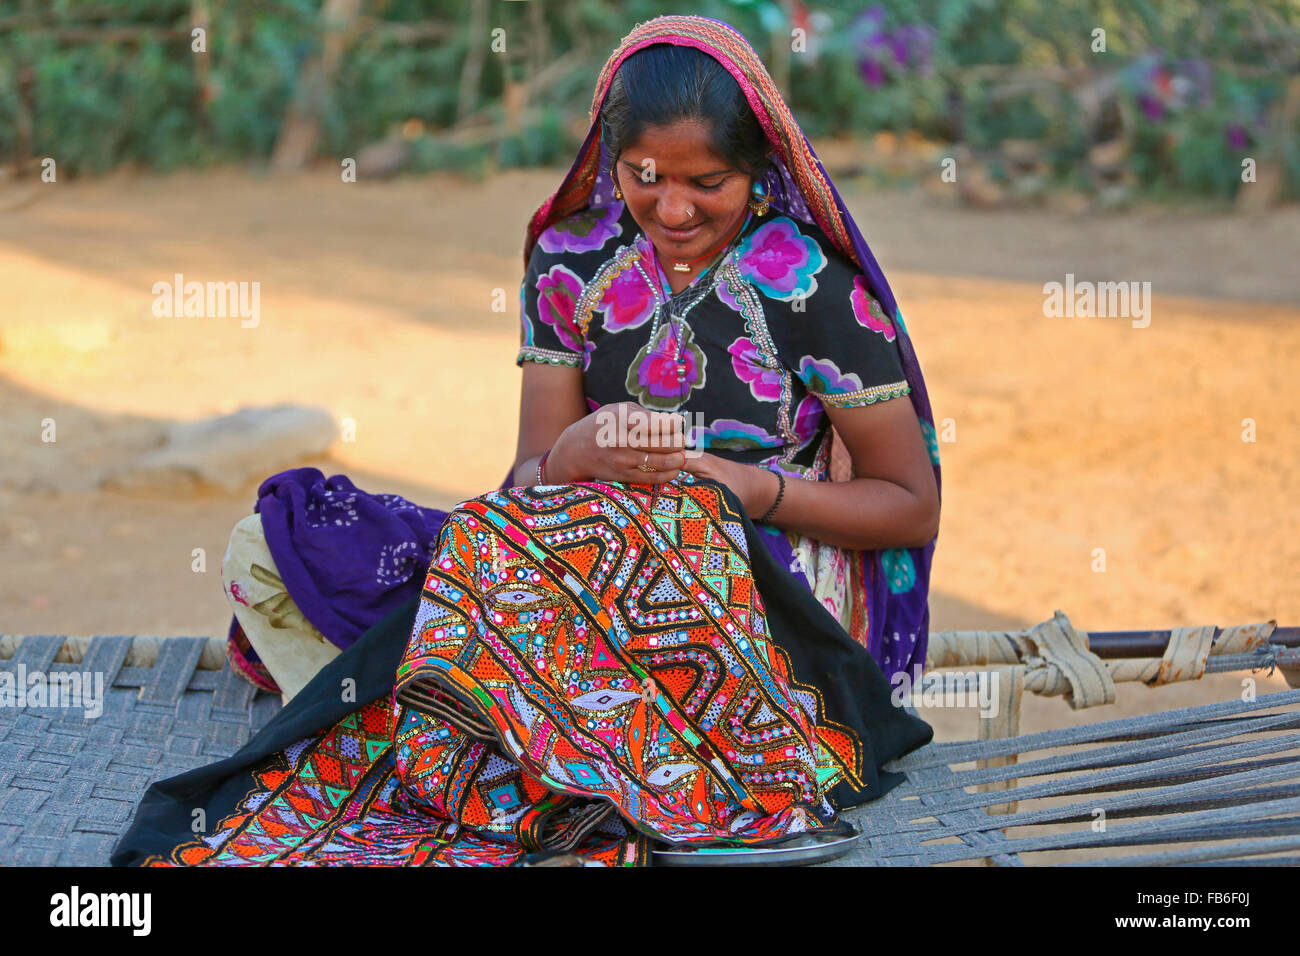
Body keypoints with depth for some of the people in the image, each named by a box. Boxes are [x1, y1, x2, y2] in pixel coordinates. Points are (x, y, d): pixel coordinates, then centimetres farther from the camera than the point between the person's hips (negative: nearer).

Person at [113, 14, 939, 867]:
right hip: (595, 557, 5)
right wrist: (575, 459, -23)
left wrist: (746, 486, -18)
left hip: (765, 588, -5)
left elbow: (914, 508, -1)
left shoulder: (815, 290, -7)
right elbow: (530, 479, 3)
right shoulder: (571, 261, 4)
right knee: (268, 548, -13)